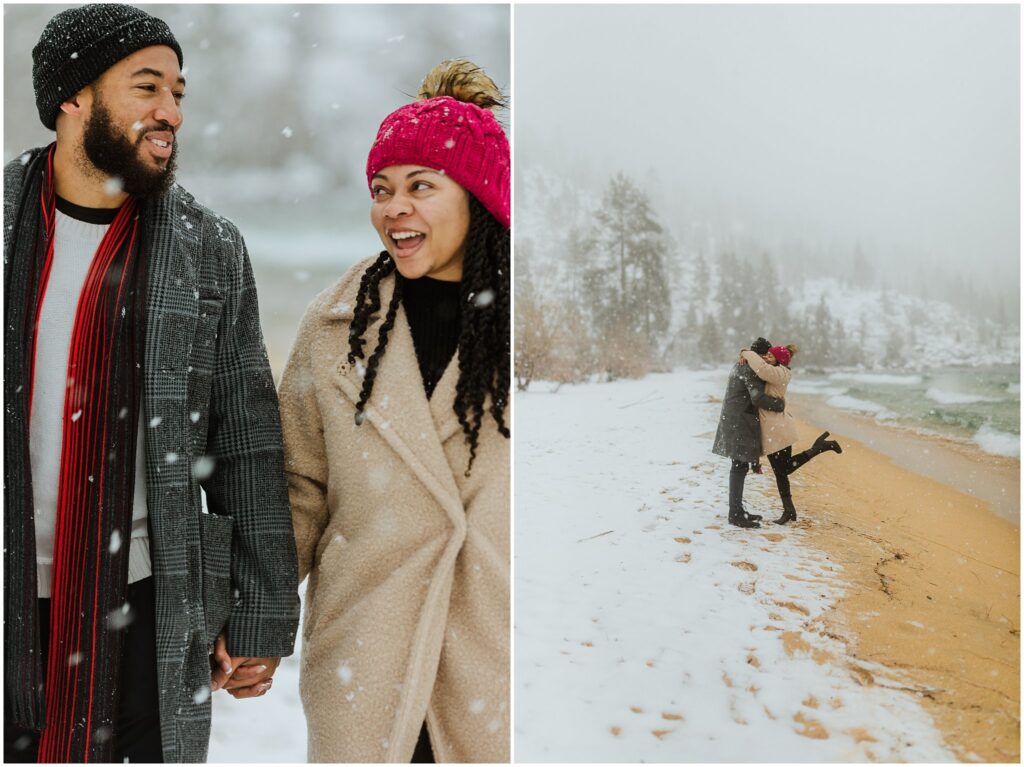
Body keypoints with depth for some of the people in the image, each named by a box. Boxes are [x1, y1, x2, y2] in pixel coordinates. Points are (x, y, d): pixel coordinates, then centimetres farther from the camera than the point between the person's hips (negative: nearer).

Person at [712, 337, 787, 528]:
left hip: (734, 422, 10)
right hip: (739, 424, -10)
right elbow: (758, 398, -22)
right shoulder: (750, 370, -15)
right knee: (740, 467, -8)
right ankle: (735, 514, -6)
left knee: (740, 466, 15)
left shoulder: (741, 365, 16)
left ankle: (737, 510, 22)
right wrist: (780, 404, -9)